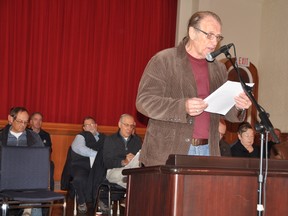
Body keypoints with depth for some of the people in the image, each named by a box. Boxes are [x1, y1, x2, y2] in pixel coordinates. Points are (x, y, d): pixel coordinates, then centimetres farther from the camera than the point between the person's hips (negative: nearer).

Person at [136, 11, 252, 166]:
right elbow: (143, 101, -10)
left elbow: (227, 111, 18)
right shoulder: (163, 60, -1)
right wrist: (183, 107, -23)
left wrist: (238, 107, -6)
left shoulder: (219, 69, 15)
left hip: (207, 152, 4)